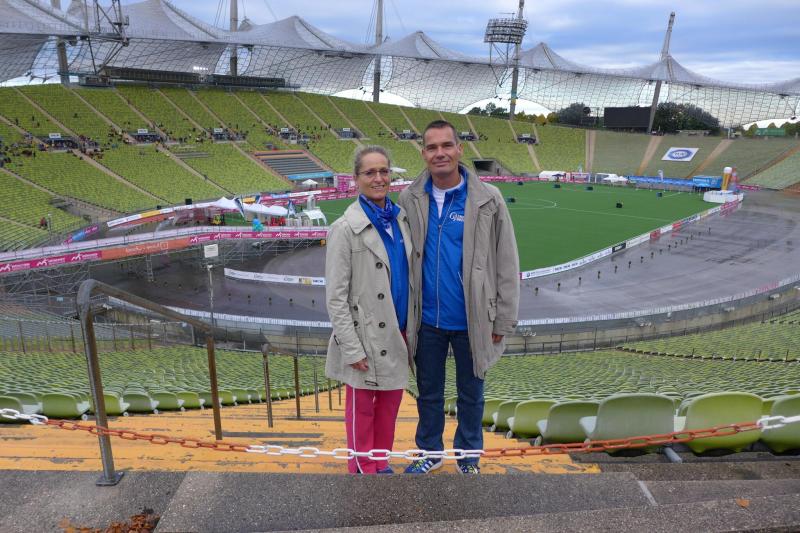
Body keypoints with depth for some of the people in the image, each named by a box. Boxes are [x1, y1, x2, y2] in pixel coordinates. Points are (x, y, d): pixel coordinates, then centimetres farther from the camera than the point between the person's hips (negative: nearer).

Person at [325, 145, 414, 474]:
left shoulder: (401, 219, 4)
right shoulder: (345, 228, -12)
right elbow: (335, 296, -12)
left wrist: (409, 329, 9)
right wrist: (351, 348, -14)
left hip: (397, 334, 6)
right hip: (366, 336, -5)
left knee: (389, 404, 17)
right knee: (362, 409, 11)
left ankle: (381, 464, 37)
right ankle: (363, 471, 30)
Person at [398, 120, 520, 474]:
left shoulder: (487, 200, -8)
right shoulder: (410, 199, -3)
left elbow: (506, 264, -5)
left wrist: (502, 321, -5)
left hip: (471, 320, -1)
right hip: (427, 320, 2)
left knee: (470, 395, 17)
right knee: (428, 392, 19)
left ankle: (469, 456, 40)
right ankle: (430, 451, 42)